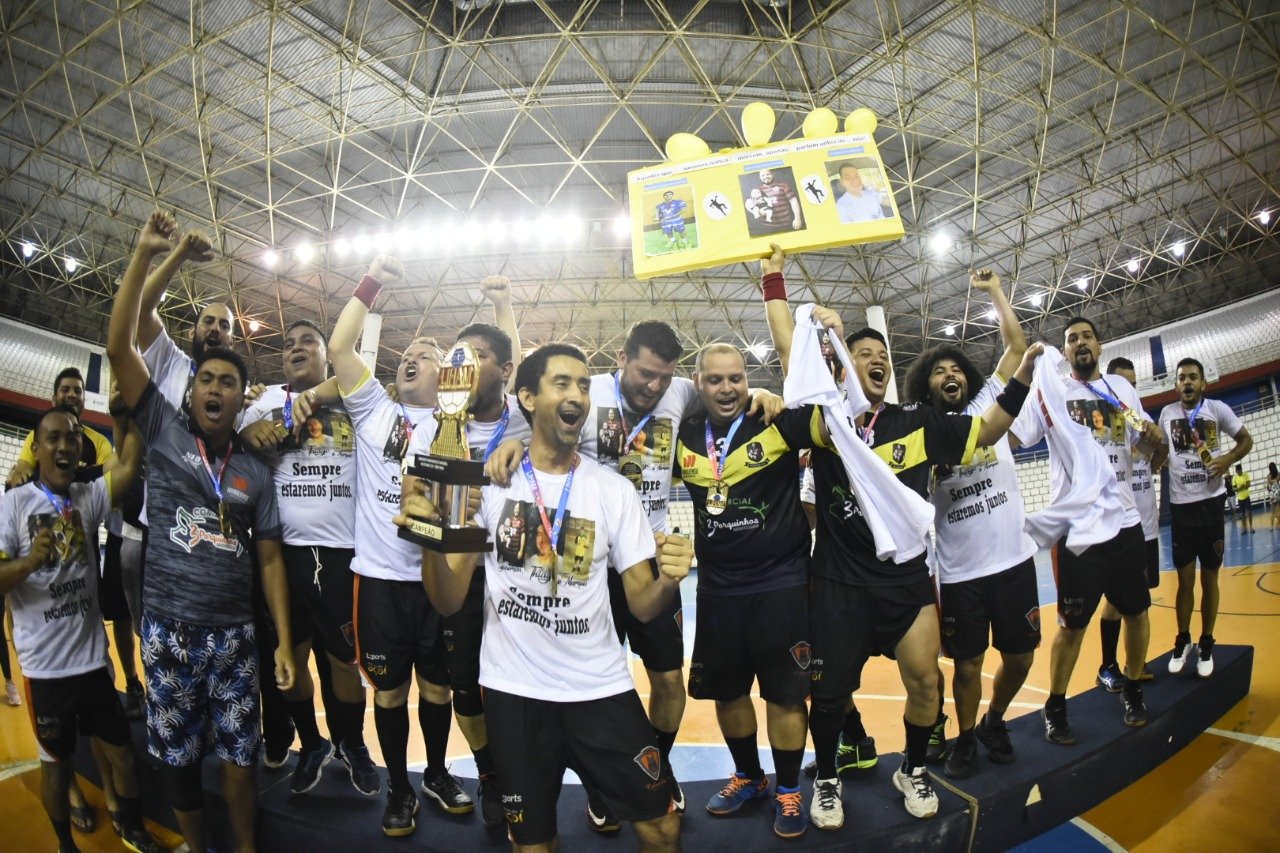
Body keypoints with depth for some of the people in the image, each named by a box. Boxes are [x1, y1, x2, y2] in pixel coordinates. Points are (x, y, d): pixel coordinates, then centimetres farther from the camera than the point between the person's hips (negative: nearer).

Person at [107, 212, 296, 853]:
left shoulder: (256, 473, 5)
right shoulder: (165, 434, 1)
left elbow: (269, 559, 5)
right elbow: (119, 346, -7)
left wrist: (283, 641, -2)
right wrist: (144, 254, -11)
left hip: (232, 633, 1)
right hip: (166, 629, -1)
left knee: (238, 755, 6)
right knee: (177, 758, 11)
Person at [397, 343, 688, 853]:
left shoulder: (614, 489, 0)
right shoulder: (489, 483, -2)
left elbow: (642, 606, -1)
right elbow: (450, 601, -5)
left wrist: (667, 582, -24)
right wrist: (430, 541, -25)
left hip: (601, 689, 1)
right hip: (514, 691, 0)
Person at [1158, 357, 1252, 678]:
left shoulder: (1217, 409, 0)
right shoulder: (1167, 413, 6)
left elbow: (1246, 440, 7)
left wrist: (1228, 459, -12)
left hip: (1210, 501, -1)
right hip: (1180, 504, 1)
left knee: (1209, 578, 7)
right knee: (1185, 579, 5)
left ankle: (1206, 645, 18)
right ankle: (1182, 642, 19)